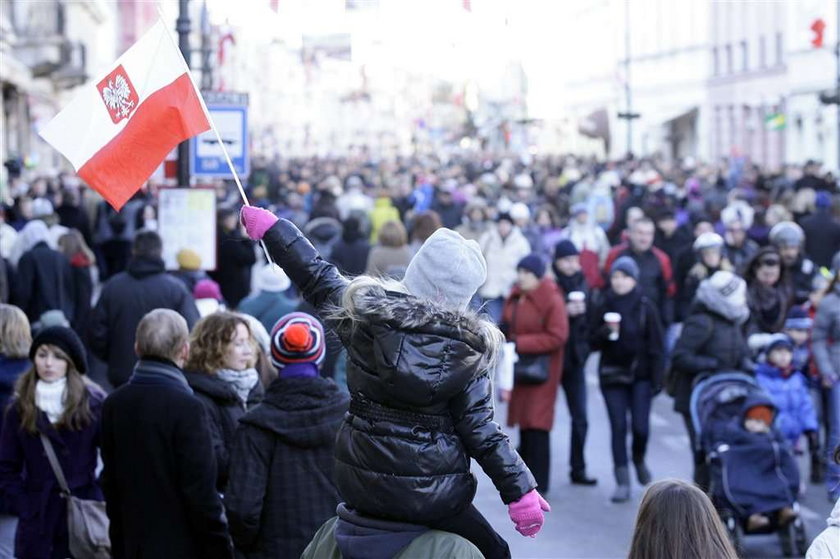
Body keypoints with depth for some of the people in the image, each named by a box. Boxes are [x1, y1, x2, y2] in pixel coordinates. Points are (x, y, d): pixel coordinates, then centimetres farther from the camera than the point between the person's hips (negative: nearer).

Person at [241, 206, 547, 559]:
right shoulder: (468, 347, -11)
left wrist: (269, 226, 24)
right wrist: (520, 490, -4)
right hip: (430, 495, -4)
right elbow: (479, 430, -10)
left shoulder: (367, 309, -4)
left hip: (359, 484, 4)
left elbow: (317, 278, 11)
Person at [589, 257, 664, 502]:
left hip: (639, 374, -1)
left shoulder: (645, 307, -3)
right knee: (618, 427, 0)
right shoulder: (603, 306, 2)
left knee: (640, 426, -6)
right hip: (612, 375, 1)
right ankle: (622, 482, 5)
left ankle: (639, 460, 27)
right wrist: (605, 332, -17)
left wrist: (657, 379, -8)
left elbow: (656, 346, -3)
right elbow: (593, 342, 4)